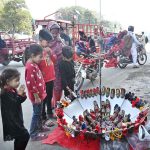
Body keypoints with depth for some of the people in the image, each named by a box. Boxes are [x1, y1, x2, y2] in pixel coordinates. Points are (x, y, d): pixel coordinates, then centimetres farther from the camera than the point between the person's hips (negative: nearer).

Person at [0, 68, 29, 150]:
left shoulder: (13, 90, 7)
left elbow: (20, 101, 14)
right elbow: (14, 105, -26)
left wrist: (22, 94, -5)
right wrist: (19, 94, -26)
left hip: (16, 119, 10)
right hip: (11, 122, -10)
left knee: (20, 137, 19)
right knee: (25, 136, -9)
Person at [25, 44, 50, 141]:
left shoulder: (34, 64, 6)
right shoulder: (30, 67, -24)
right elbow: (30, 84, -26)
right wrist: (36, 97, -20)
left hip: (40, 93, 9)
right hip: (36, 96, -9)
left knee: (39, 112, 23)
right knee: (36, 113, 2)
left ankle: (39, 127, 40)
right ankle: (33, 134, 13)